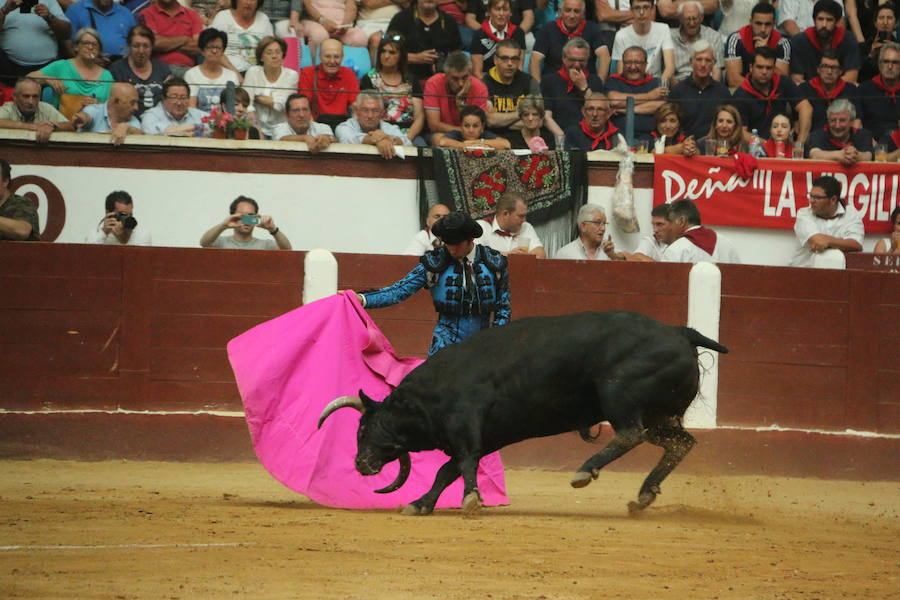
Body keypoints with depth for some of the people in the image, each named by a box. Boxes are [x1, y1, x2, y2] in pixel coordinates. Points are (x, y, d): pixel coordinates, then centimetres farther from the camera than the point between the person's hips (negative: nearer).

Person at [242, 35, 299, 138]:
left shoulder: (292, 75, 1)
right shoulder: (253, 72, 3)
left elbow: (279, 105, -8)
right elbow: (247, 103, -6)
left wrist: (257, 98, -3)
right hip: (259, 129, 0)